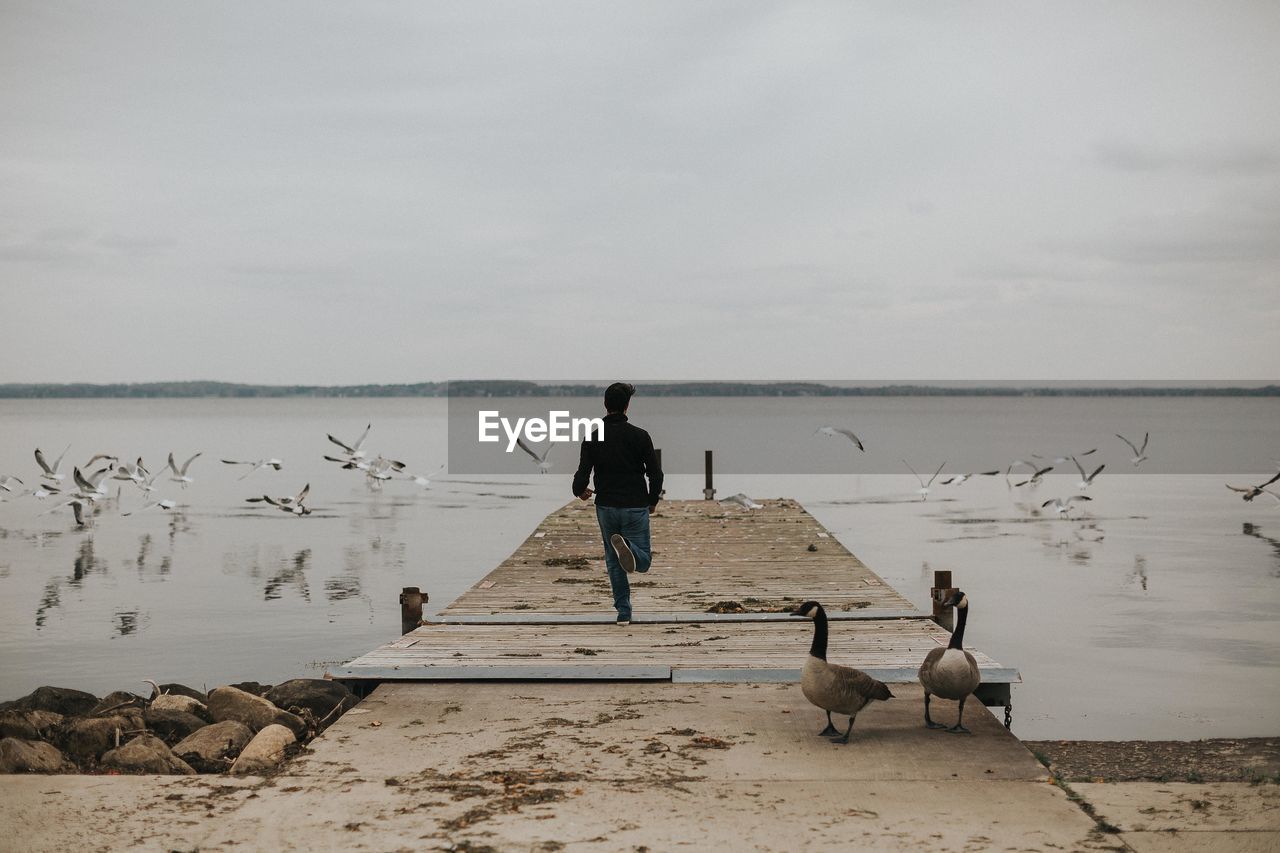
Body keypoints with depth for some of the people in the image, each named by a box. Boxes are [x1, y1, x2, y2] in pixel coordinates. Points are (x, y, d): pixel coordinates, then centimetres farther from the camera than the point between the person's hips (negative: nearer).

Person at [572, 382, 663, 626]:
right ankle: (627, 546, -27)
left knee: (614, 562, 17)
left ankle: (623, 611, 11)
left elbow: (582, 476, -7)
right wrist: (653, 501, 11)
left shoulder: (593, 438, -4)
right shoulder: (639, 436, -7)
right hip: (636, 507, -2)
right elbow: (656, 474, -7)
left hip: (606, 507, 2)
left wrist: (580, 491, 16)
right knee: (643, 561, 7)